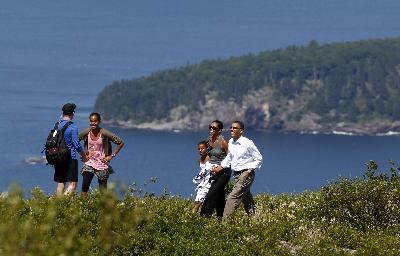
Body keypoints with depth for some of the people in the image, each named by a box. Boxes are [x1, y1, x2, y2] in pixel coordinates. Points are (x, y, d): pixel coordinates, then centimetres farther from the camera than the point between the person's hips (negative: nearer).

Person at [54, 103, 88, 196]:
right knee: (72, 184, -6)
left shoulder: (57, 125, 6)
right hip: (70, 159, -6)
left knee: (60, 184, 12)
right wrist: (84, 156, 4)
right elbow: (76, 144, -10)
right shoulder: (73, 127, -13)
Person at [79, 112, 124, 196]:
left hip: (102, 163, -2)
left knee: (103, 190, 1)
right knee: (85, 185, -10)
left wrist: (112, 156, -8)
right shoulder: (86, 133, -5)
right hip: (89, 162, 2)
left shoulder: (104, 133, -13)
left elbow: (120, 143, -7)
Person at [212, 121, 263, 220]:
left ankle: (225, 220, -17)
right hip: (236, 174, 8)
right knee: (246, 199, 14)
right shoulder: (231, 142, 5)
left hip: (246, 174, -8)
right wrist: (221, 167, 10)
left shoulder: (247, 143, -15)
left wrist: (249, 170, -14)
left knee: (233, 197, -15)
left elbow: (259, 158, -7)